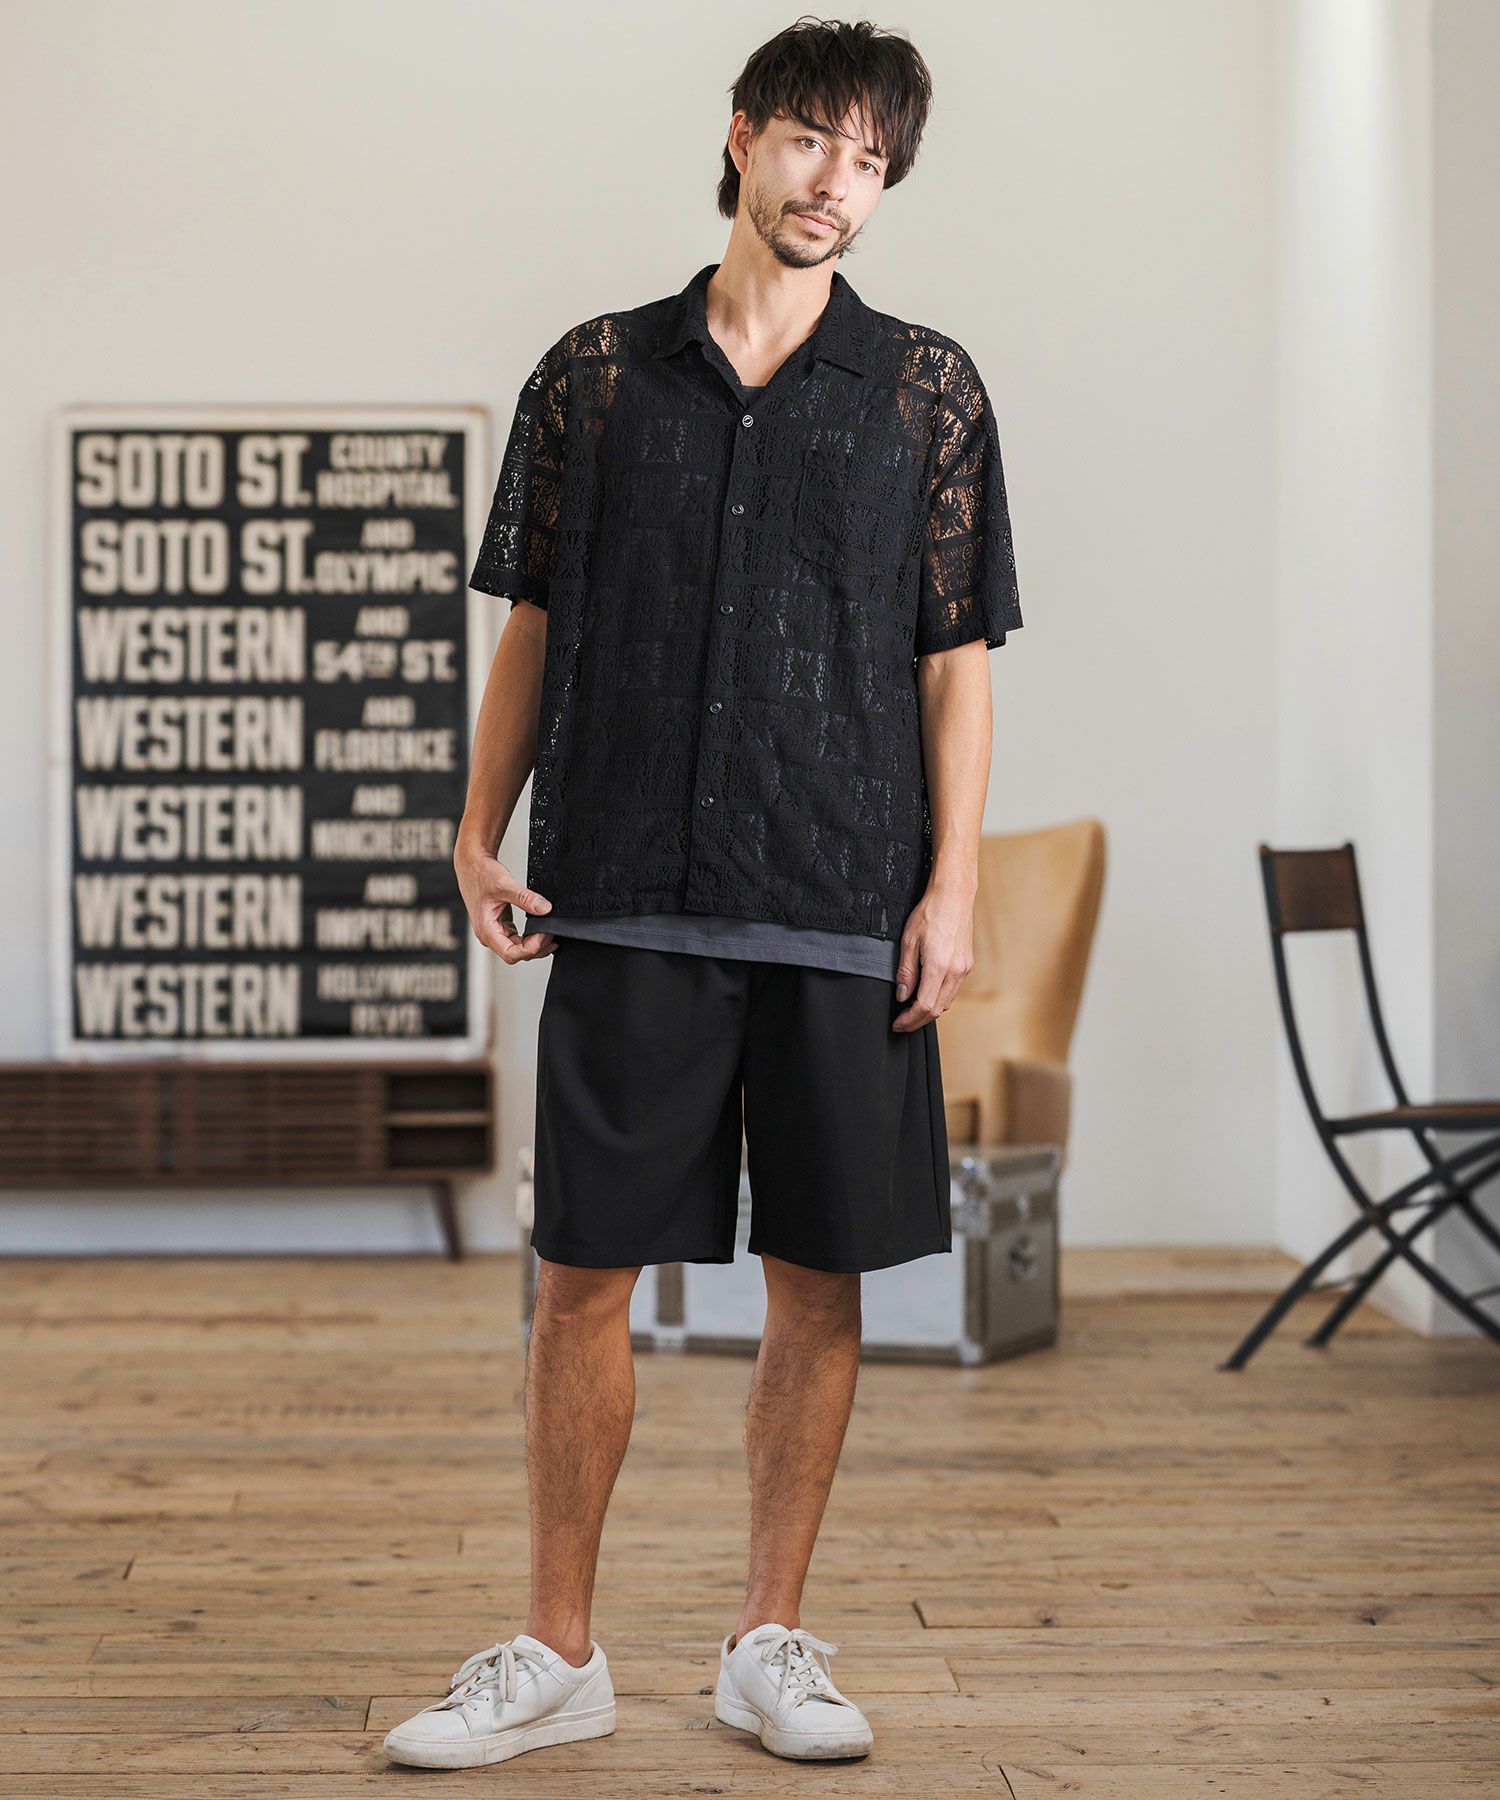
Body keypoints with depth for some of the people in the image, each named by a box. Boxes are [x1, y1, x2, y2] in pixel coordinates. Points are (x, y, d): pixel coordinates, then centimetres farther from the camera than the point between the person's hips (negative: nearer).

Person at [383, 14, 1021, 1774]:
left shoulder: (926, 389, 7)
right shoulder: (597, 372, 8)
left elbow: (956, 659, 5)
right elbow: (533, 623, 12)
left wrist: (953, 885, -2)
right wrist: (480, 833, 3)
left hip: (842, 909, 0)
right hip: (628, 899, 0)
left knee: (818, 1280, 5)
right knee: (582, 1274, 2)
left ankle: (771, 1642, 20)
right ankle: (556, 1655, 16)